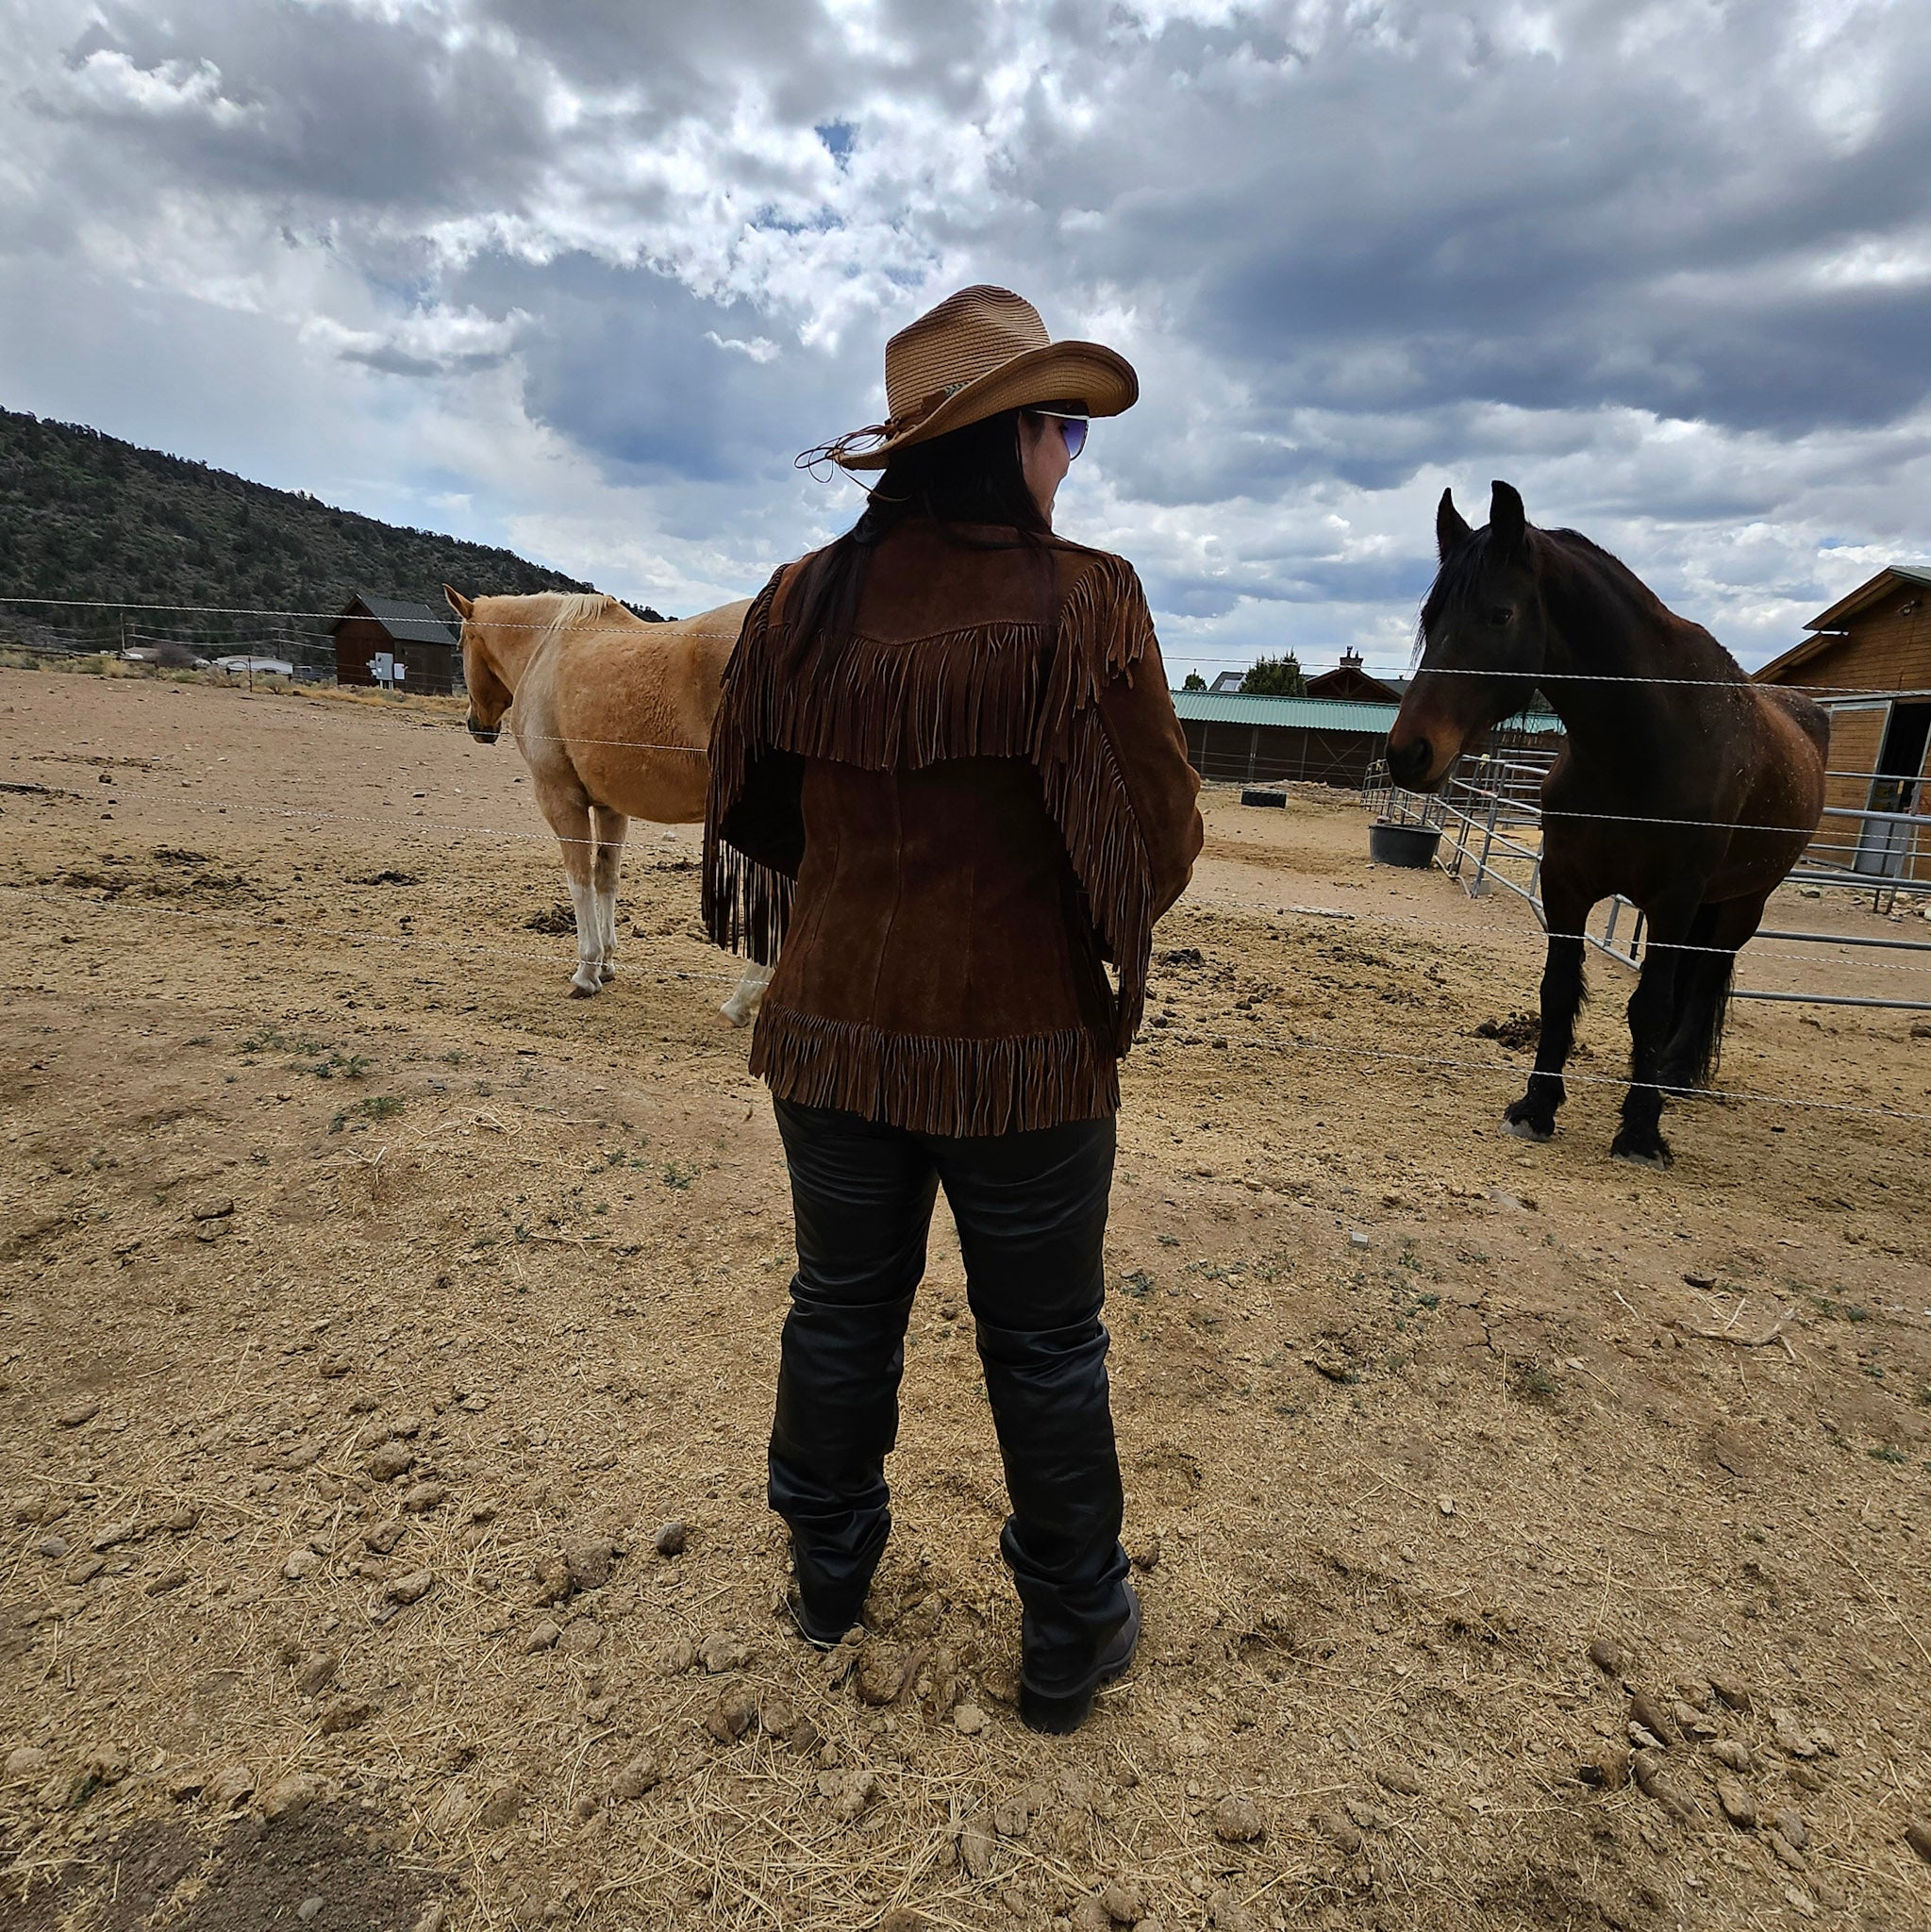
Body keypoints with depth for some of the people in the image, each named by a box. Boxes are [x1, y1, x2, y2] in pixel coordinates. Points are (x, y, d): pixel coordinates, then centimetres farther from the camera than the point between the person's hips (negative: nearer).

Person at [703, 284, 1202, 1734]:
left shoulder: (799, 603, -2)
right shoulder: (1082, 603, -15)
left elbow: (750, 819, 7)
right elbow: (1161, 847, -13)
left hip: (833, 1034, 4)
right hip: (1025, 1051, -3)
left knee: (840, 1313, 22)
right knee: (1045, 1348, 15)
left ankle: (830, 1577, 45)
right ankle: (1071, 1641, 36)